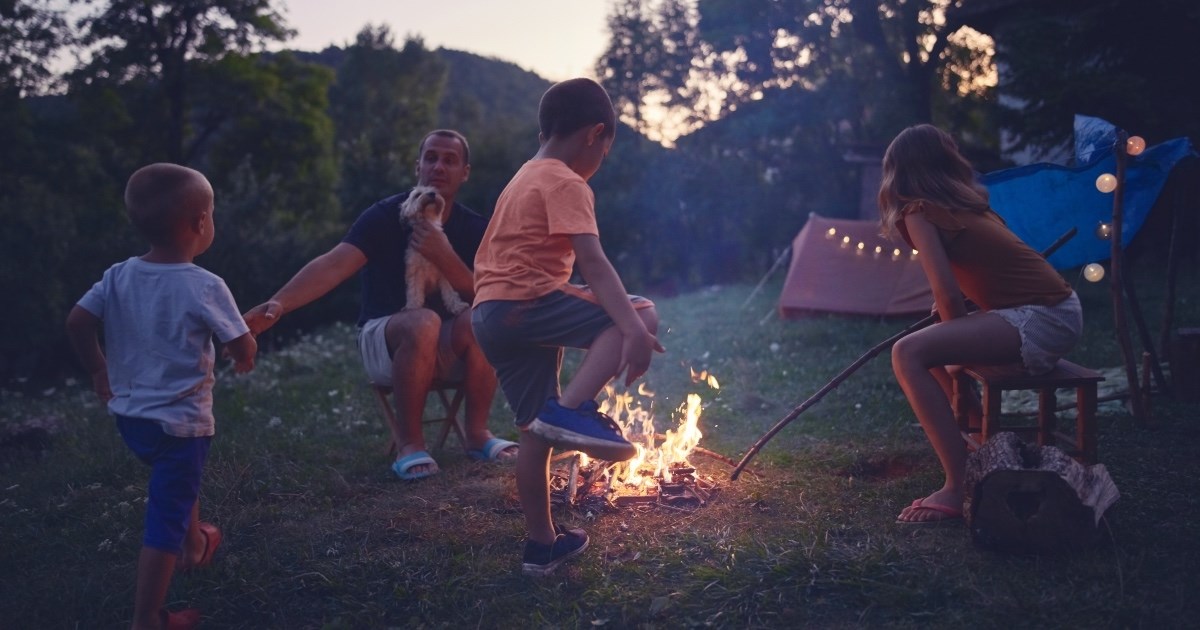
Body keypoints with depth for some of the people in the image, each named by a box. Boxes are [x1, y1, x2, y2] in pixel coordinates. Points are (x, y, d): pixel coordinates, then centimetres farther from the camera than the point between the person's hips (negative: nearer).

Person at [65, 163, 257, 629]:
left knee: (180, 484, 33)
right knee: (165, 519, 1)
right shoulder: (206, 288, -20)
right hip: (181, 423, -7)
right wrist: (245, 358, 10)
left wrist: (99, 370, 14)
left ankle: (195, 543, 54)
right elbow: (243, 349, -14)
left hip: (130, 416, 7)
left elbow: (77, 323, -2)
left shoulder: (119, 276, -4)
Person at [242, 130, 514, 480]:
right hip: (383, 337, -3)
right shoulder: (386, 216, -10)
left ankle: (477, 434, -12)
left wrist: (444, 256, -26)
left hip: (447, 347, 3)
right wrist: (279, 304, -40)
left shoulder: (475, 229, 0)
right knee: (424, 323, -36)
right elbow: (334, 265, -24)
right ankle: (409, 442, -21)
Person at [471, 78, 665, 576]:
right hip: (526, 306, -9)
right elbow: (592, 261, -22)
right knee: (643, 315, -11)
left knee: (538, 431, 14)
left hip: (491, 317, 9)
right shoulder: (566, 184, -8)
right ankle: (572, 410, -25)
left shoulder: (524, 179, 23)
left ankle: (542, 545, 22)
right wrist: (634, 330, -29)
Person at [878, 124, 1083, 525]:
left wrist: (957, 341, 2)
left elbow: (948, 294, -15)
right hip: (1056, 312, 9)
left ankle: (956, 489, -20)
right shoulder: (968, 202, 17)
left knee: (908, 354, -20)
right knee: (931, 348, 24)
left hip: (1041, 319, -9)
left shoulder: (919, 213, -7)